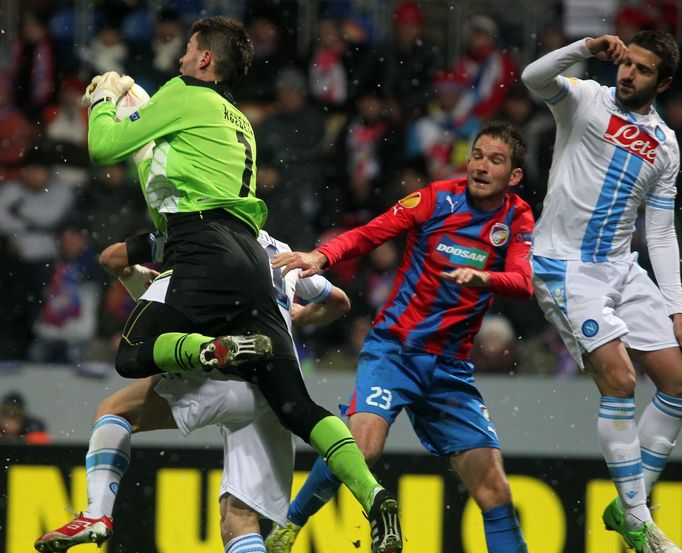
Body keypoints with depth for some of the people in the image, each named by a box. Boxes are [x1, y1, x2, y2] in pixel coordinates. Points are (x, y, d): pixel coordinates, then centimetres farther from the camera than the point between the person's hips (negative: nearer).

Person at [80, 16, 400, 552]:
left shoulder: (184, 96, 6)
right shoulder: (238, 122, 29)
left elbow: (104, 147, 7)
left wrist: (104, 100, 26)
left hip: (207, 255, -7)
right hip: (251, 258, 7)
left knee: (133, 355, -1)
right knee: (295, 403, -2)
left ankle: (221, 349, -28)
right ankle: (373, 496, -20)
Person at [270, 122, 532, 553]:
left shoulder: (517, 221, 5)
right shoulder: (438, 198, -1)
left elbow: (523, 282, -12)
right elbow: (368, 235, -3)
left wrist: (481, 277, -34)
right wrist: (320, 256, -23)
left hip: (451, 368, 3)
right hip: (393, 349, -3)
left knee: (492, 482, -5)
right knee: (363, 444, -25)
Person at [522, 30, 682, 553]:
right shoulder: (586, 99, -2)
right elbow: (534, 77, -23)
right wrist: (586, 48, -35)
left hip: (622, 268, 6)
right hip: (566, 268, -6)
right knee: (619, 379, -17)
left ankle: (631, 503, 14)